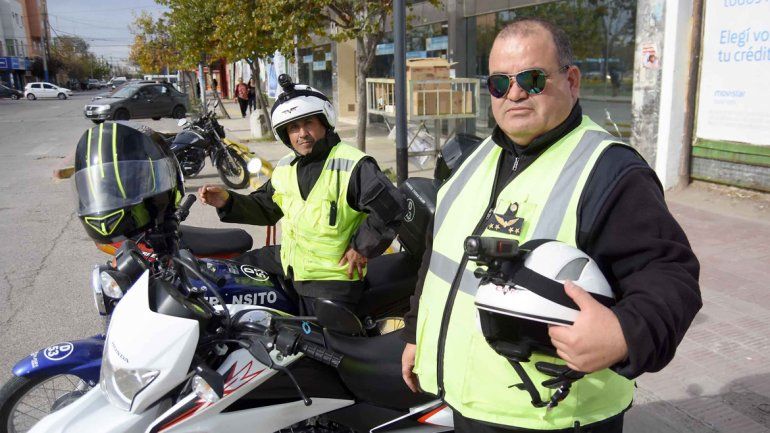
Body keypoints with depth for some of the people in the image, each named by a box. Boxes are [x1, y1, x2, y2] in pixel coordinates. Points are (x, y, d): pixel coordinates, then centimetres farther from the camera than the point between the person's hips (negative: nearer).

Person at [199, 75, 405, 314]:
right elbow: (265, 207, 16)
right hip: (289, 261, 8)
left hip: (332, 276, -7)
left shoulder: (353, 165, -20)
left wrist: (362, 247, -19)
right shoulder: (285, 167, 6)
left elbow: (391, 207, -24)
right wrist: (228, 201, -1)